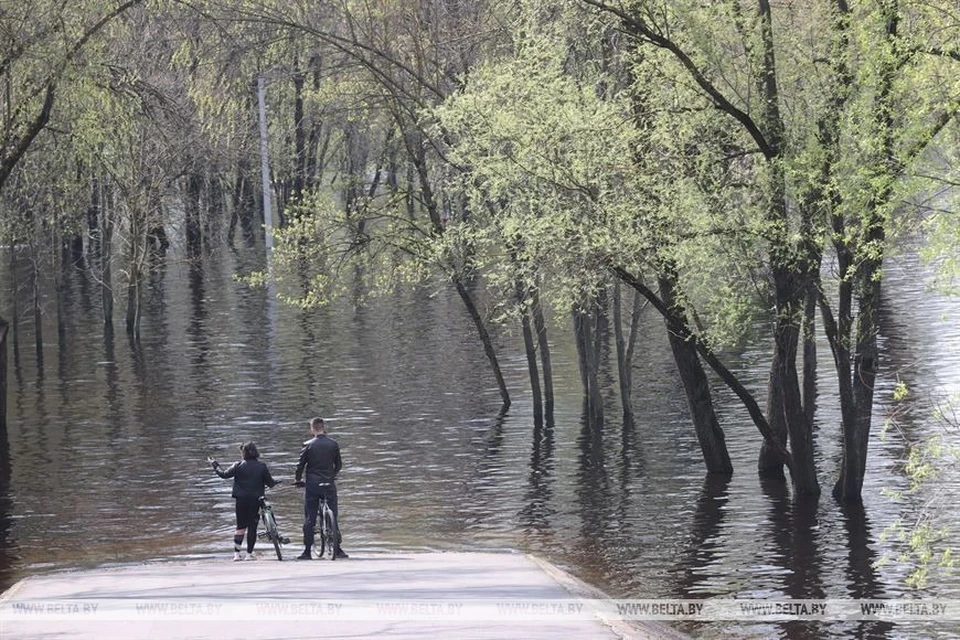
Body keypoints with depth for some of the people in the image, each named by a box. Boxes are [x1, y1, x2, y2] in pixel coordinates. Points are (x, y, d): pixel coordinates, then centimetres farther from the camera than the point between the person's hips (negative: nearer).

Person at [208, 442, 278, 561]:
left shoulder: (238, 466, -8)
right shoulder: (262, 466, -4)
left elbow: (224, 474, -4)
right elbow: (270, 482, 1)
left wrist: (214, 465, 11)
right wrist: (277, 482, 24)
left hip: (241, 500, 0)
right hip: (255, 500, 0)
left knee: (241, 526, 10)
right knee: (252, 526, 7)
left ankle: (236, 553, 6)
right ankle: (249, 553, 8)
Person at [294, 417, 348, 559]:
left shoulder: (308, 445, -5)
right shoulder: (333, 444, 1)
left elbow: (300, 465, -3)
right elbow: (339, 465, 8)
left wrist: (298, 480, 13)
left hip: (312, 485, -1)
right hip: (329, 484, 2)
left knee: (309, 519, 3)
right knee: (333, 517, 7)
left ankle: (307, 551, 1)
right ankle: (337, 549, 3)